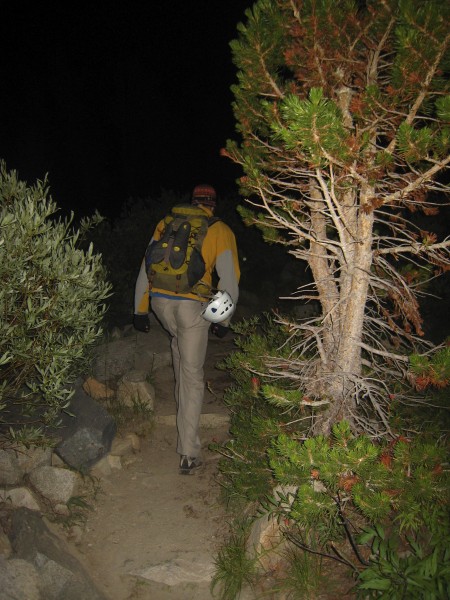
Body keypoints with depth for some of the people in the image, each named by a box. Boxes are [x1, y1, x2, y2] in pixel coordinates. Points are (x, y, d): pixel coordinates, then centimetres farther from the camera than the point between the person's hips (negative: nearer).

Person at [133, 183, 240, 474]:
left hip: (160, 300, 4)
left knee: (179, 340, 36)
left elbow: (146, 268, 12)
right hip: (193, 305, -3)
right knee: (193, 376, 5)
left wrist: (140, 309, 17)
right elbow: (229, 280, -1)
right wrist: (223, 320, 9)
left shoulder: (166, 223, 13)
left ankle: (183, 395, 49)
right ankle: (189, 453, 6)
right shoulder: (220, 231, 4)